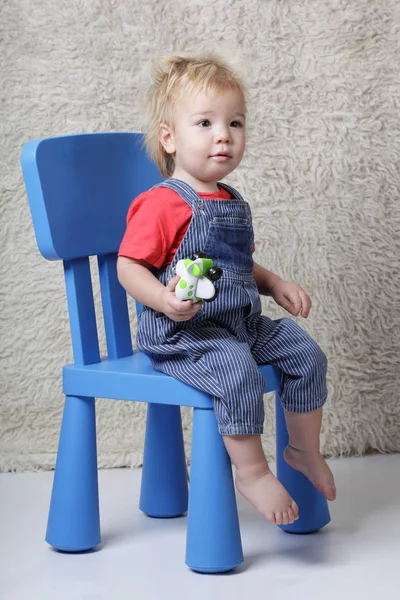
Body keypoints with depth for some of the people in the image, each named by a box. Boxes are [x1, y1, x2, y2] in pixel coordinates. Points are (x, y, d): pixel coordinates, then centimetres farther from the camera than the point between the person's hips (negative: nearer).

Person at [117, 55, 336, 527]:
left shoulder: (233, 204, 16)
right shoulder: (161, 205, -13)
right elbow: (128, 266, -15)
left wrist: (275, 285, 14)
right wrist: (164, 300, -32)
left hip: (243, 323, 8)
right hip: (183, 333, -8)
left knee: (305, 354, 1)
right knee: (237, 372, -31)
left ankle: (304, 450, 19)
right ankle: (252, 472, -16)